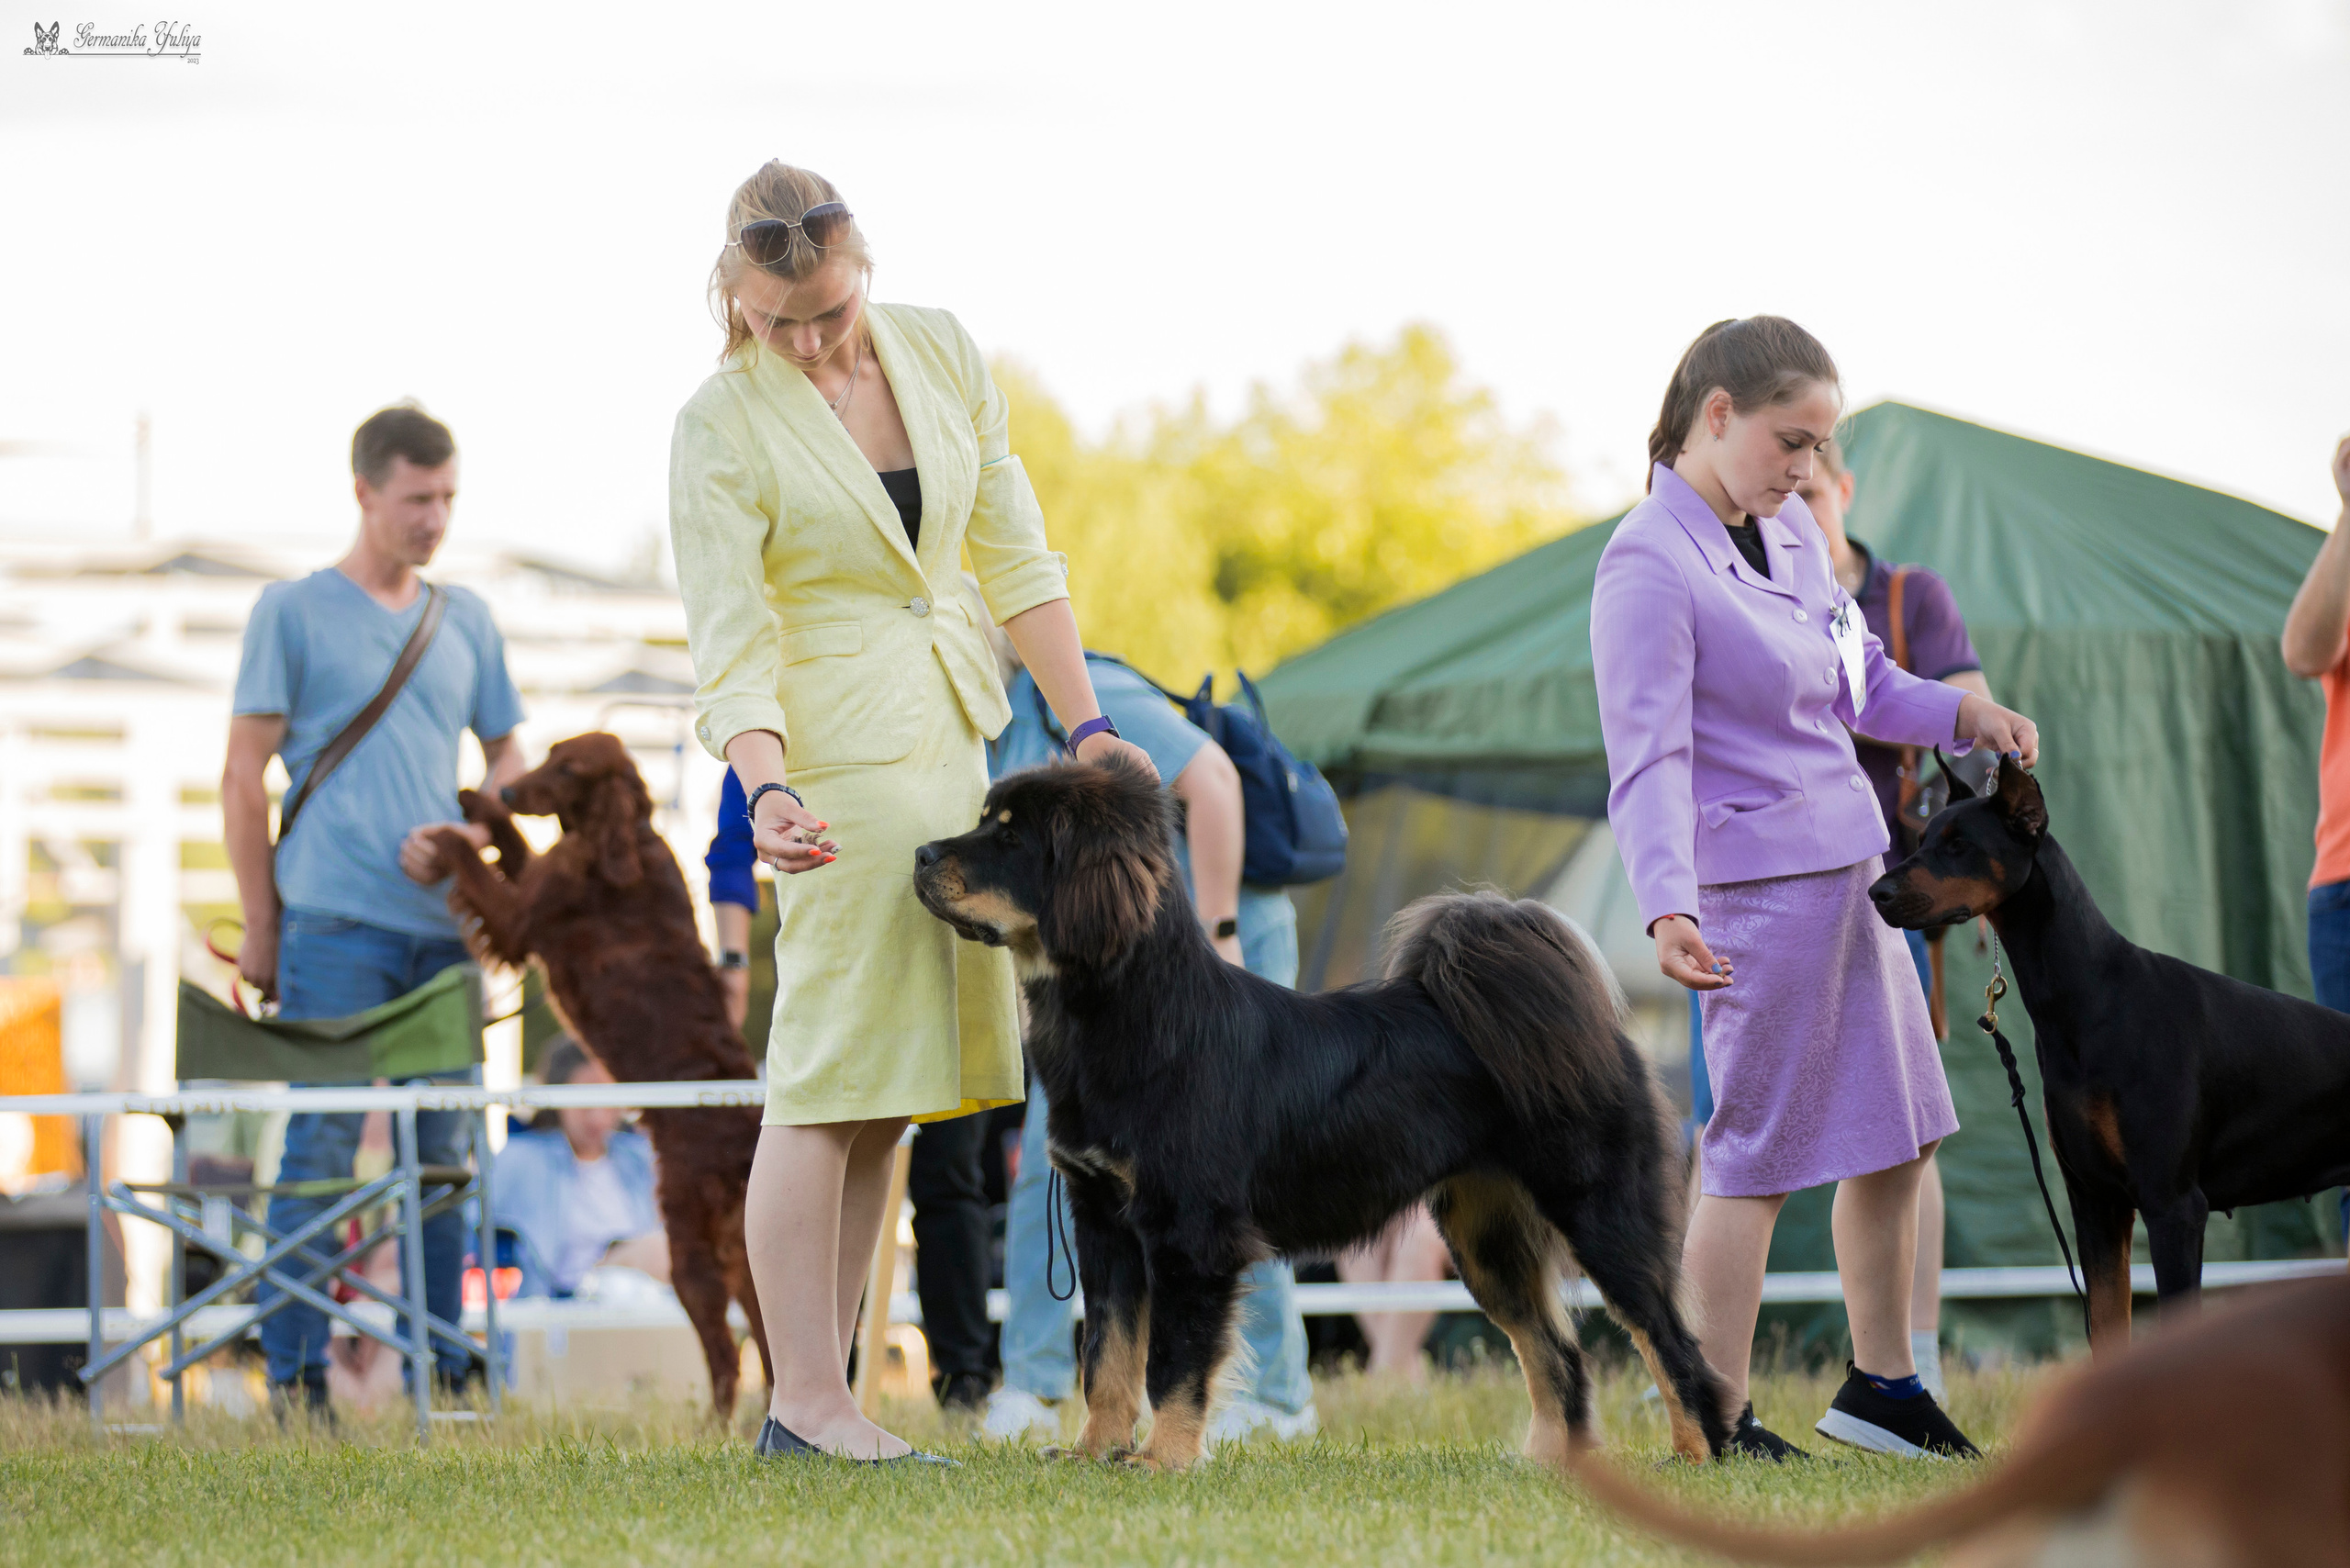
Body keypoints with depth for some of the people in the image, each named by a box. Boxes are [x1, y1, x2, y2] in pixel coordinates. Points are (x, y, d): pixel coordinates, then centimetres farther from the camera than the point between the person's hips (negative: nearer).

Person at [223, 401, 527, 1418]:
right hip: (335, 924, -5)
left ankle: (445, 1368, 12)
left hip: (446, 924, 5)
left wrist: (467, 833, -1)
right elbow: (244, 779, 1)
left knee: (443, 1152, 7)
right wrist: (260, 932, -2)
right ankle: (294, 1377, -3)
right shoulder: (294, 612, 2)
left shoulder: (466, 621, 15)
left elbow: (508, 757, 21)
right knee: (322, 1149, -5)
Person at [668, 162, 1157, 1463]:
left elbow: (1016, 558, 11)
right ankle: (807, 1402, -8)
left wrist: (1084, 726, 6)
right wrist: (766, 789, -31)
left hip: (953, 739, 6)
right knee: (832, 1076, -10)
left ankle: (816, 1397, 8)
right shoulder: (721, 429, -10)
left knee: (884, 1095, 5)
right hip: (839, 757, -6)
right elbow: (730, 652, -15)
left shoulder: (939, 353, 5)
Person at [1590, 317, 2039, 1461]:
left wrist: (1961, 712, 2)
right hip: (1758, 883, -9)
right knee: (1758, 1153, -4)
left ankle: (1881, 1387, 26)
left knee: (1898, 1132, 14)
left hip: (1852, 867, 9)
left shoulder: (1790, 532, 9)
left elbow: (1859, 683, 20)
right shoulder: (1649, 565, -16)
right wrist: (1669, 906, -35)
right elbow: (1648, 754, -23)